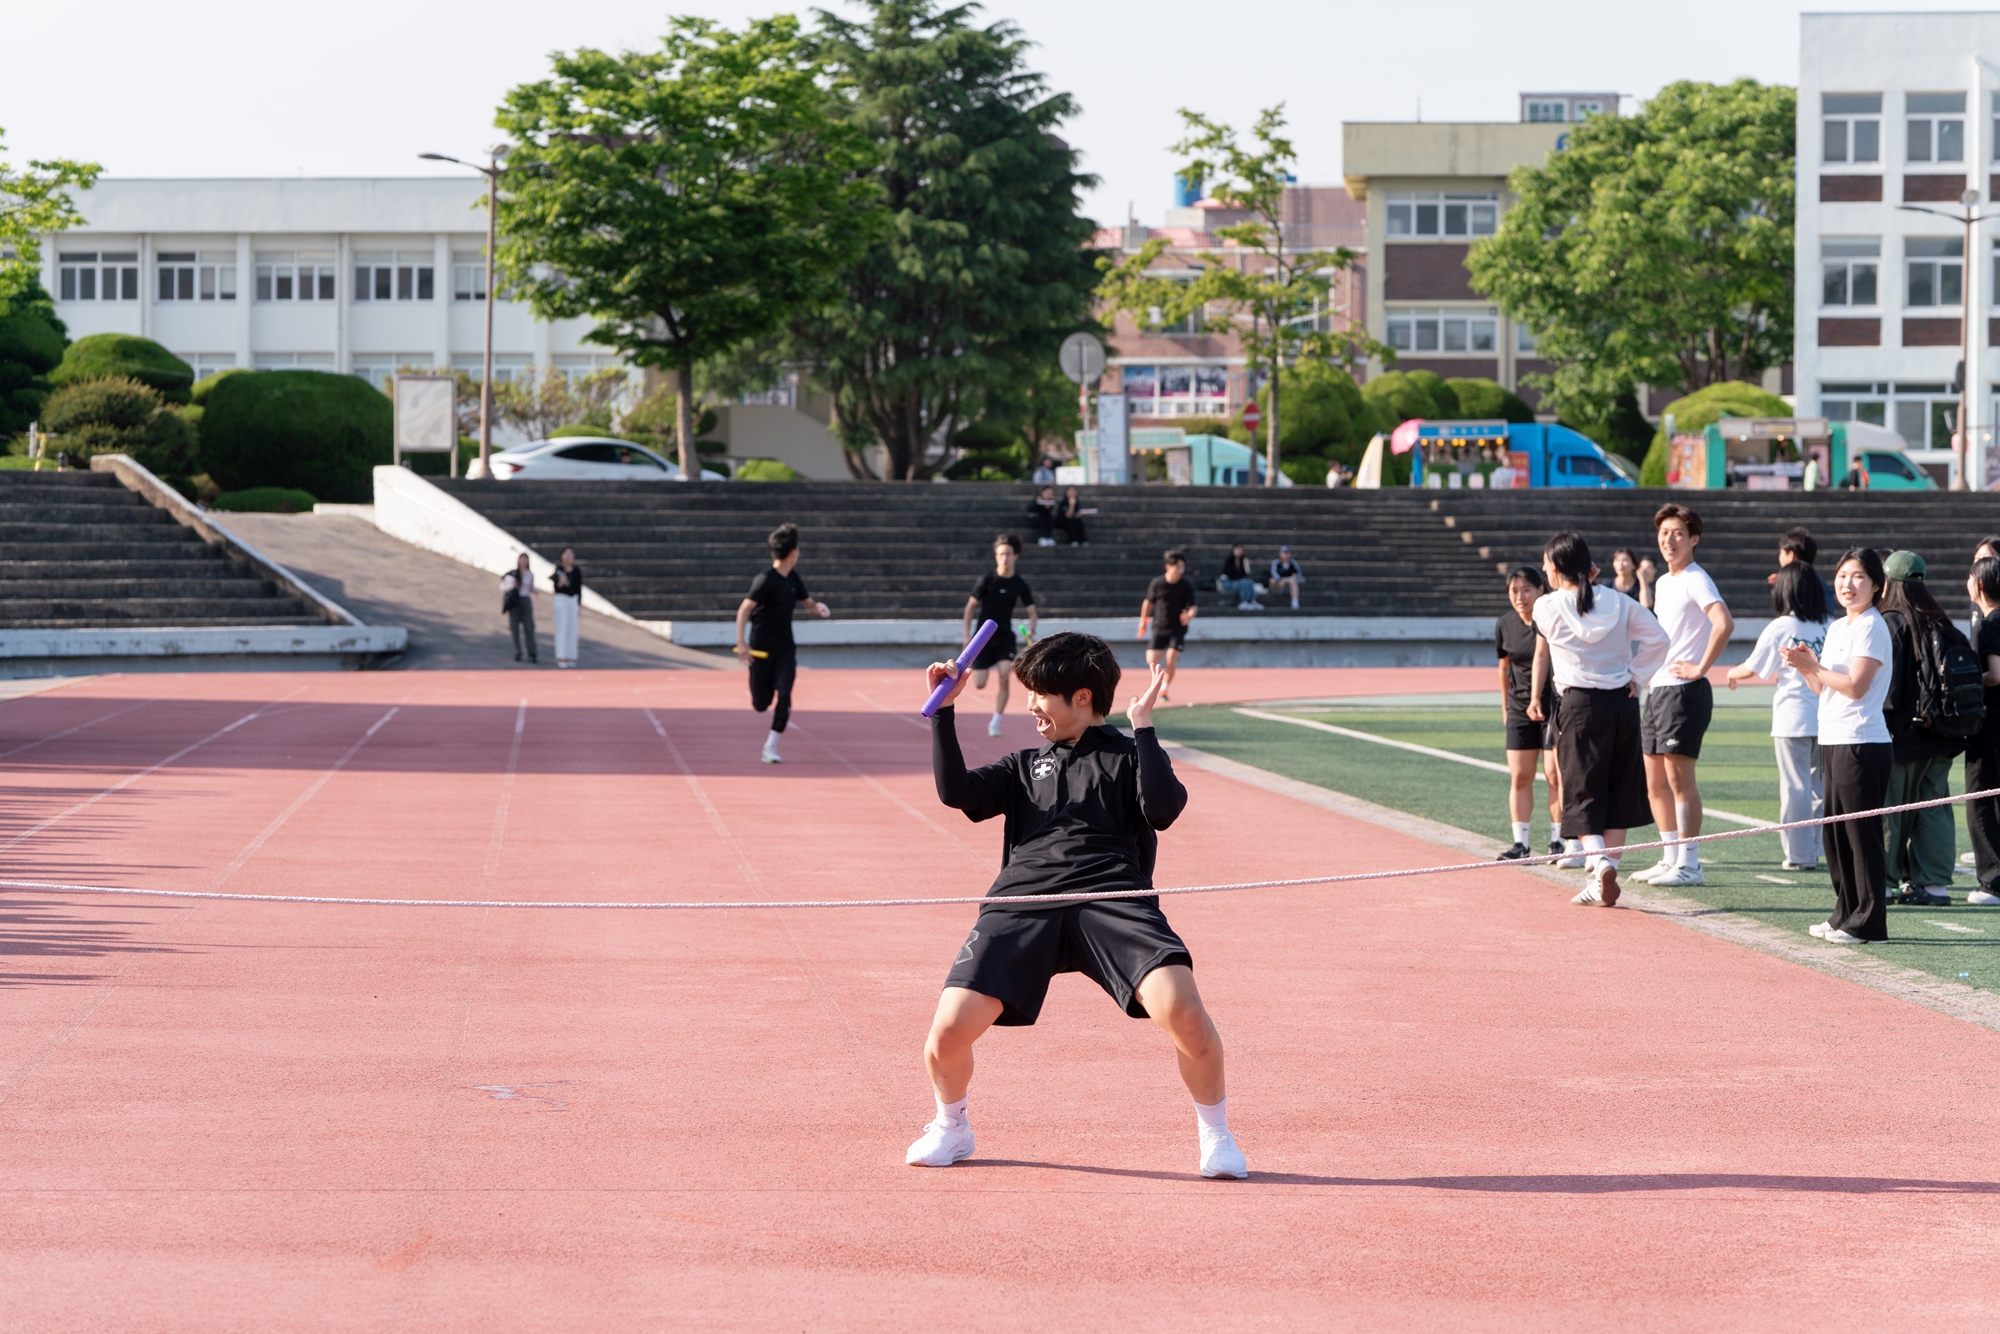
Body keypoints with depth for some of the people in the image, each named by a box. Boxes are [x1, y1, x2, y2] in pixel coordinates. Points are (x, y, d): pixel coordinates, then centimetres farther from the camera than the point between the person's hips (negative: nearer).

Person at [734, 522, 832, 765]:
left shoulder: (793, 578, 8)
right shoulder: (766, 580, -15)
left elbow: (809, 603, 19)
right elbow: (744, 609, -21)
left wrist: (820, 608, -6)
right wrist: (740, 642, -31)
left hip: (785, 648, 5)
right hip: (762, 649, -5)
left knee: (784, 695, -15)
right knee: (761, 704, 2)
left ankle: (771, 747, -7)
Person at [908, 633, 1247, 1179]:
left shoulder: (1127, 755, 19)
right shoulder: (1024, 766, 30)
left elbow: (1164, 809, -1)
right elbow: (955, 791, 15)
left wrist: (1142, 726, 0)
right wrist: (943, 710, 11)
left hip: (1112, 898, -3)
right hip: (1022, 901, 3)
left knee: (1180, 1006, -27)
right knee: (949, 1029, -15)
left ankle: (1214, 1132, -2)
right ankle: (951, 1128, 17)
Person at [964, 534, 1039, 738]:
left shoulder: (1020, 585, -4)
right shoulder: (986, 580, -10)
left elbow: (1031, 611, 0)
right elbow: (971, 606, -1)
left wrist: (1031, 631, -21)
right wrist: (966, 635, -4)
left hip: (1005, 636, 1)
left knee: (1004, 677, -17)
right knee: (979, 685, -3)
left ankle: (995, 724, -7)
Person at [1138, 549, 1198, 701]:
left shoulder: (1186, 586, -7)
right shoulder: (1157, 584, -6)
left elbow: (1192, 607, -8)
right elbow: (1148, 602, 8)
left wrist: (1189, 616, -30)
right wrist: (1143, 621, 12)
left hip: (1178, 629, -1)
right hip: (1159, 628, 1)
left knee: (1170, 661, -12)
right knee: (1151, 661, -10)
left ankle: (1164, 690, 10)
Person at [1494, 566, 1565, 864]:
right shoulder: (1505, 624, 0)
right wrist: (1505, 706, 17)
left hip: (1556, 703, -4)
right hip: (1520, 708, 4)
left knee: (1556, 775, -5)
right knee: (1519, 776, 2)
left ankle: (1557, 841, 3)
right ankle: (1520, 844, 7)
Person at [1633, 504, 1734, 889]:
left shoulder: (1695, 580, -11)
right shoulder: (1663, 582, 17)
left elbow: (1724, 624, -27)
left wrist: (1700, 668, -21)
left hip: (1684, 690, -10)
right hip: (1657, 688, 10)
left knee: (1679, 777, -9)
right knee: (1655, 781, 11)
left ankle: (1689, 864, -5)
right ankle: (1671, 858, 19)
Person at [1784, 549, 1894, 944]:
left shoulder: (1871, 627, -10)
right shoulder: (1837, 628, 17)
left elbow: (1855, 686, -18)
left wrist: (1813, 667, -12)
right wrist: (1807, 666, 2)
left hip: (1862, 744, -9)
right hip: (1834, 743, 10)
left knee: (1861, 833, -6)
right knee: (1836, 833, 13)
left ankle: (1868, 922, -3)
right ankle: (1846, 915, 22)